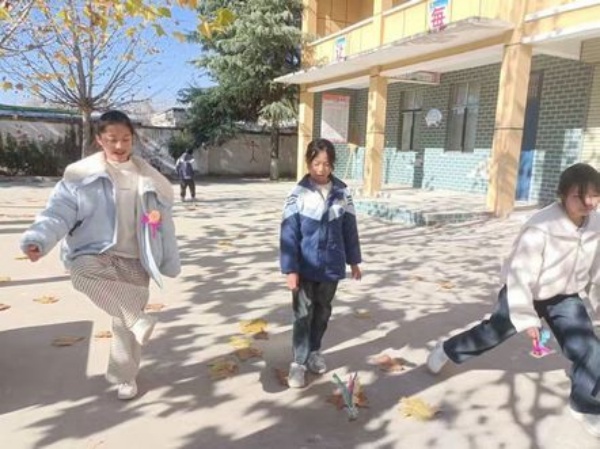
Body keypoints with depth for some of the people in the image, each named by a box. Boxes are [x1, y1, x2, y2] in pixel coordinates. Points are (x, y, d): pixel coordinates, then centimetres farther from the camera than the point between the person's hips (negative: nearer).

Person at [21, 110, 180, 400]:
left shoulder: (148, 177, 3)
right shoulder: (82, 175, -4)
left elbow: (162, 222, 7)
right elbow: (59, 212, -7)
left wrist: (171, 262, 7)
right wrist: (38, 239, -27)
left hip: (134, 262, 2)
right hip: (94, 255, -2)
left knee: (124, 324, 8)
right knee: (81, 271, -38)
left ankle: (124, 377, 32)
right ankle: (136, 318, -30)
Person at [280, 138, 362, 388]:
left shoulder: (342, 193, -3)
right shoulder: (298, 194, -12)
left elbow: (349, 229, 6)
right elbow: (289, 234, -11)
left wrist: (353, 261, 11)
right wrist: (290, 269, -14)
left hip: (332, 266, 3)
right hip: (306, 267, -3)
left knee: (323, 311, 18)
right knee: (303, 314, 6)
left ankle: (315, 351, 38)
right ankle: (299, 361, 19)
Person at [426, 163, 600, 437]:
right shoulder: (541, 228, -33)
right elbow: (520, 274, -28)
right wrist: (526, 319, -23)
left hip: (565, 296, 5)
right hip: (524, 293, -4)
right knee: (492, 332, 11)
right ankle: (447, 351, 39)